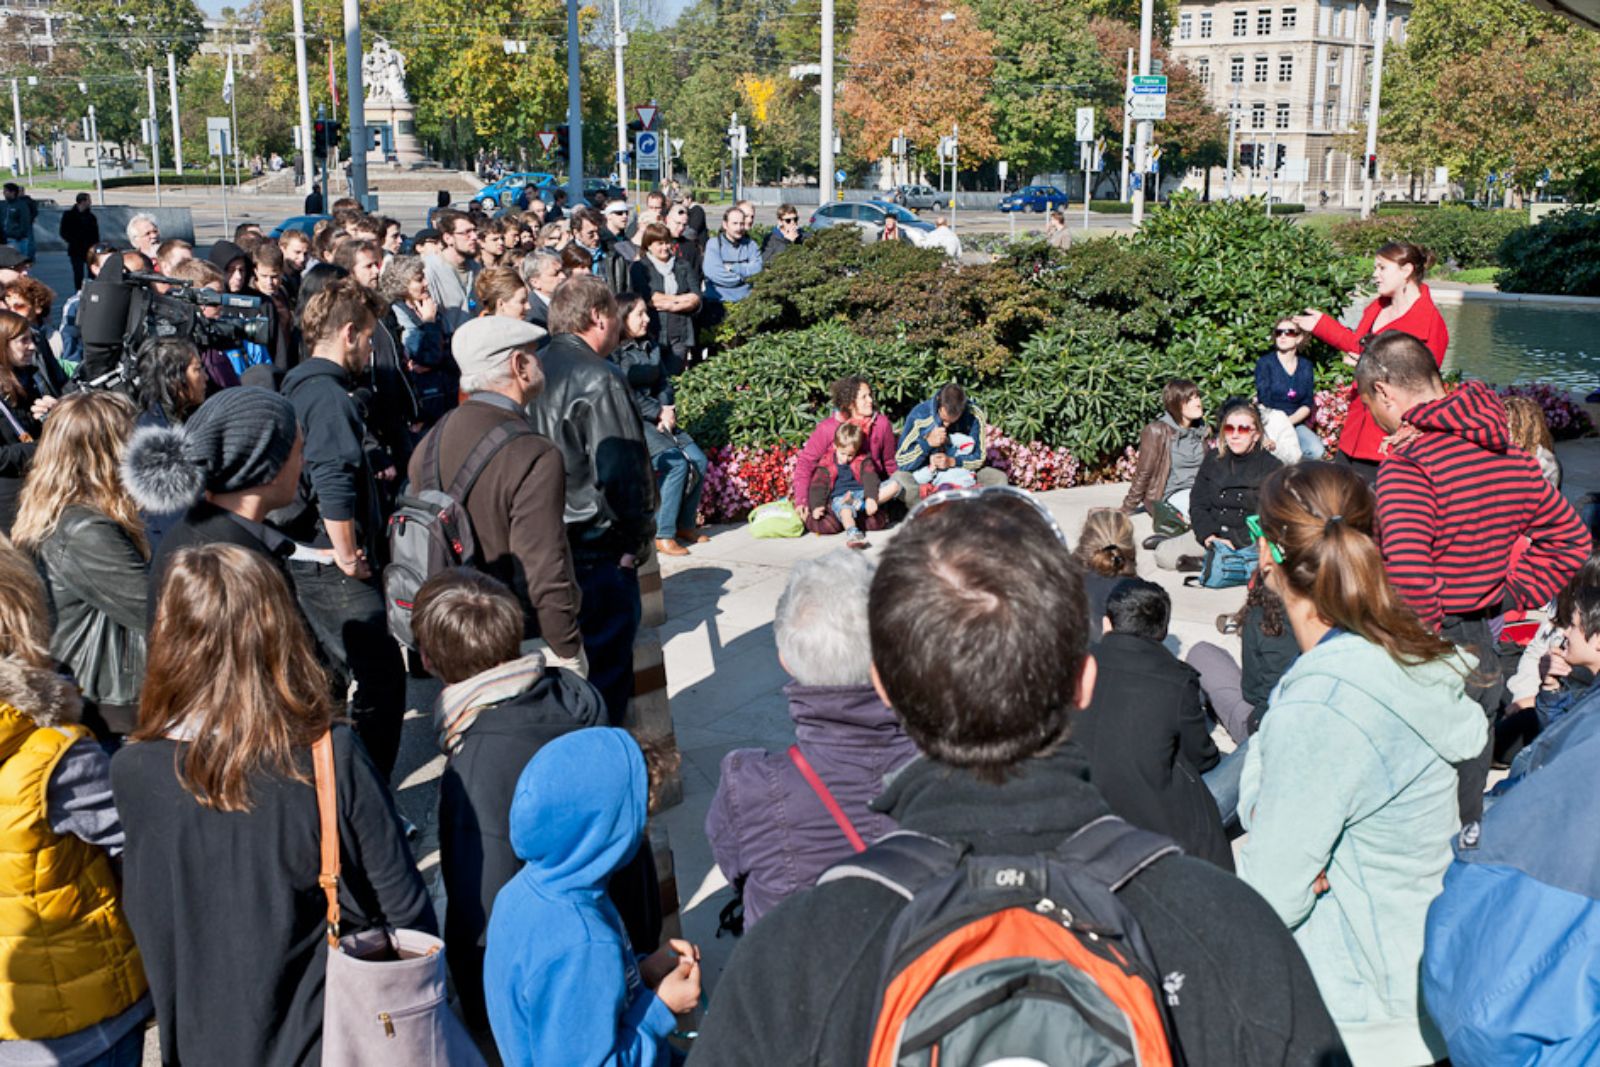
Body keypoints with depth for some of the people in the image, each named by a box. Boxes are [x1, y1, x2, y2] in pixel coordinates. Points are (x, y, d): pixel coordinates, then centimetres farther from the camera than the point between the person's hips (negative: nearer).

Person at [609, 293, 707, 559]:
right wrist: (658, 413, -13)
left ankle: (685, 523, 8)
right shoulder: (613, 353, -10)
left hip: (657, 419, 8)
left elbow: (664, 382, 14)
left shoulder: (650, 347, 14)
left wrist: (667, 411, -5)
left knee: (699, 461, -8)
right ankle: (662, 534, -16)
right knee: (676, 464, -24)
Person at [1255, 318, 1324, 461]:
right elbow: (1264, 401, -9)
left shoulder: (1306, 366, 11)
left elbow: (1307, 405, 5)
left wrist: (1289, 421, -13)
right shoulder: (1265, 363, 1)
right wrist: (1277, 422, -24)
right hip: (1270, 423, -3)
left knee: (1317, 451, -26)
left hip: (1295, 423, 3)